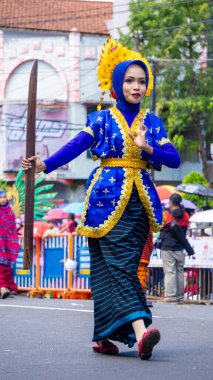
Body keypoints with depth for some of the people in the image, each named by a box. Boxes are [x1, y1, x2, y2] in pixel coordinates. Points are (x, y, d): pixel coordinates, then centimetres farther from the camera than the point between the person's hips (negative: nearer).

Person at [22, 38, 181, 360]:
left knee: (126, 266, 1)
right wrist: (45, 164, -24)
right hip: (107, 199, -3)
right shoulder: (101, 119, 6)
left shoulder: (152, 123, 14)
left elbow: (174, 159, 5)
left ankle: (104, 336, 9)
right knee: (118, 264, -15)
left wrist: (147, 148, -13)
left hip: (140, 200, 3)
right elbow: (76, 146, -9)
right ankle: (140, 331, -27)